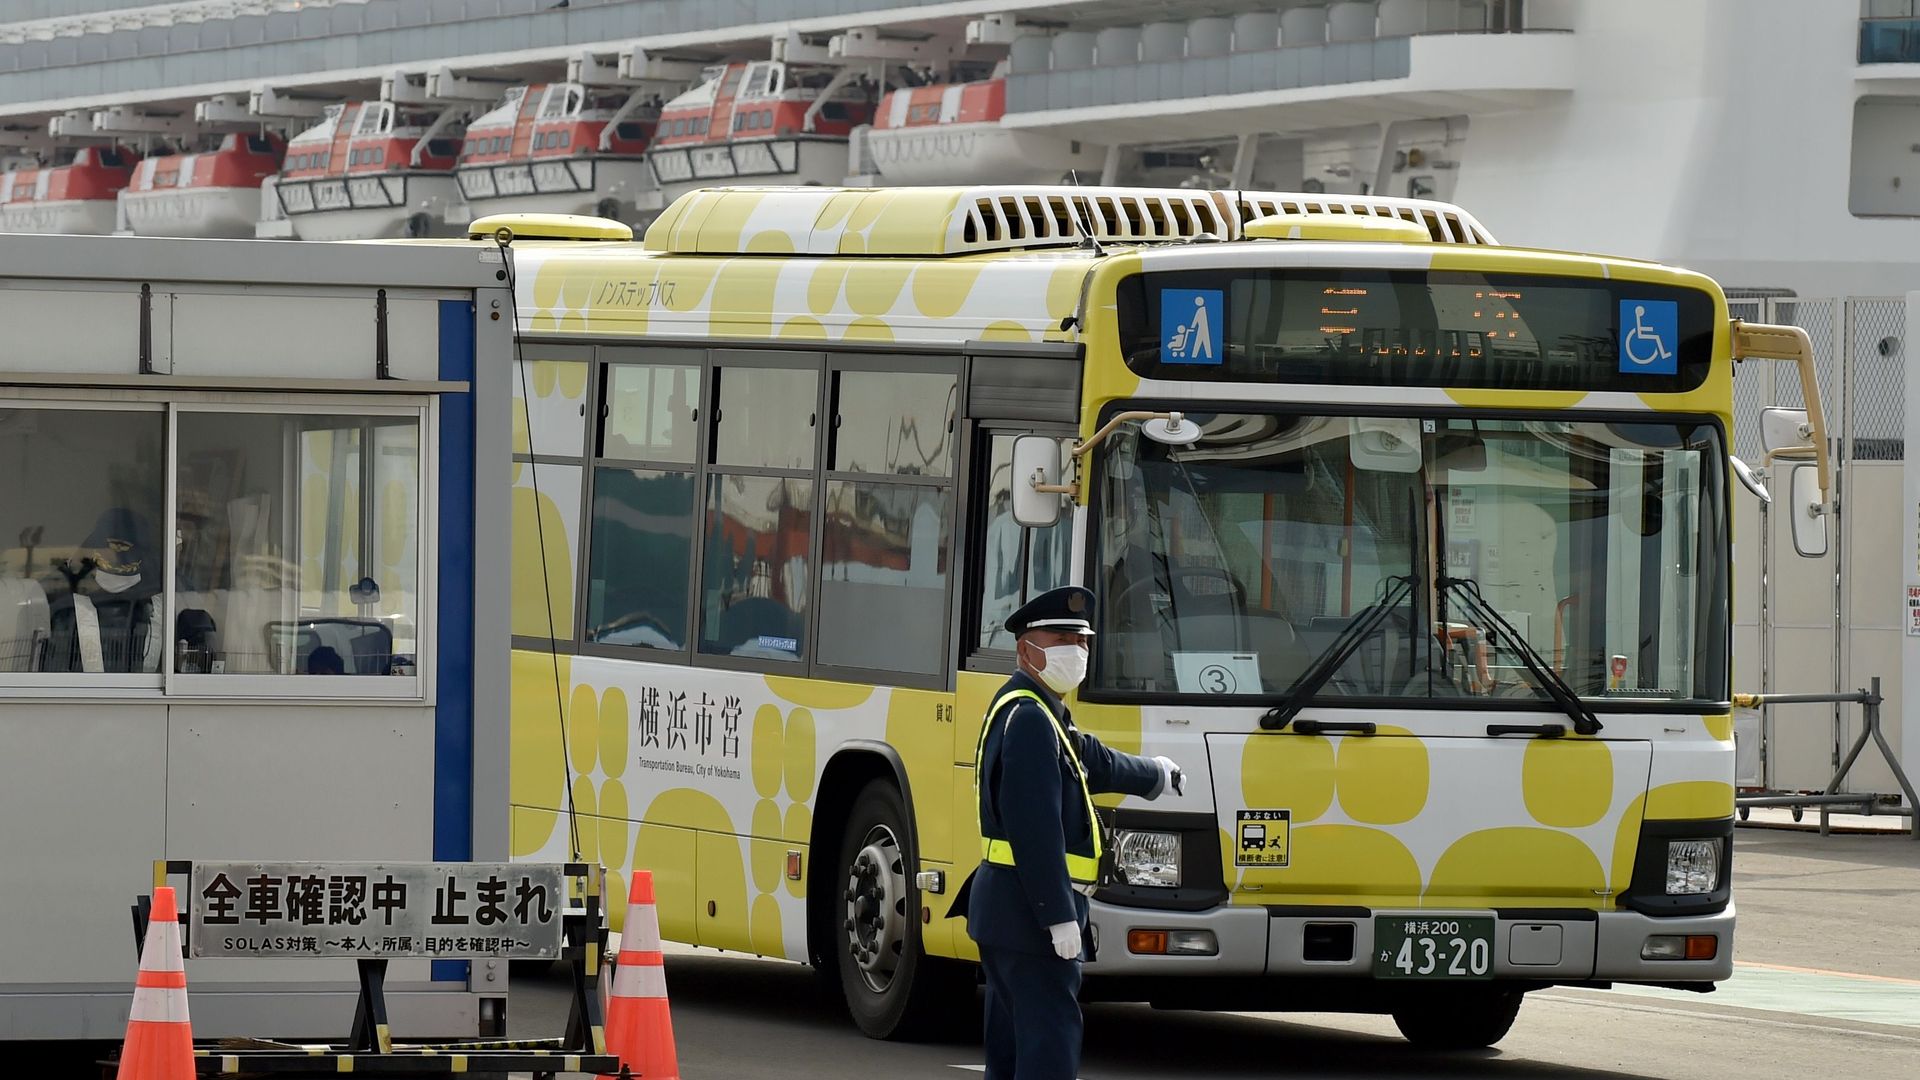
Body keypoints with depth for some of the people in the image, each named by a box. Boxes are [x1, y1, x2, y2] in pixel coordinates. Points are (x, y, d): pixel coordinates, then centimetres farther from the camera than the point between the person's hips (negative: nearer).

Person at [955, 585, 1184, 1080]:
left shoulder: (1037, 712, 17)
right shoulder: (1029, 719, -17)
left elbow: (1092, 761, 36)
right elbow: (1036, 829, -23)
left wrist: (1155, 775, 53)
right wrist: (1059, 916, -24)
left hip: (1003, 909, 11)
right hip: (1030, 911, -11)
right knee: (1051, 1039, -13)